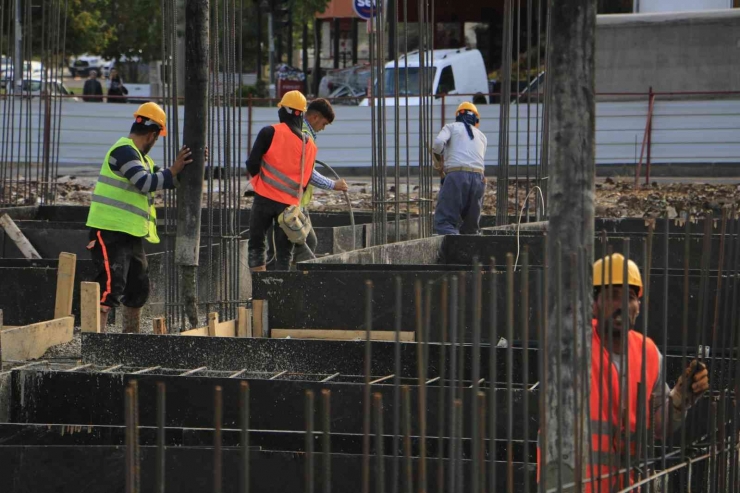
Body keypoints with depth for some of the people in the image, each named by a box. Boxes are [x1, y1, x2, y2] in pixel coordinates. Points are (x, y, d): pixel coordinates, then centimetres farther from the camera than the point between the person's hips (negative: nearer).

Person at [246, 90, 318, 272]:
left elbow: (253, 164, -8)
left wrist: (258, 179, 12)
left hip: (265, 197, -3)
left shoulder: (270, 133, -7)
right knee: (284, 250, 9)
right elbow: (306, 179, 12)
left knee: (256, 243, 5)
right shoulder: (309, 145, 9)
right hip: (290, 203, 3)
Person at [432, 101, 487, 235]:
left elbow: (439, 142, -3)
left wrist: (438, 163, 15)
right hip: (478, 178, 4)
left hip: (457, 175, -4)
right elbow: (480, 161, 19)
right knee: (471, 227, 15)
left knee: (444, 223, -11)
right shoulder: (482, 136, 27)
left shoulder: (451, 127, 15)